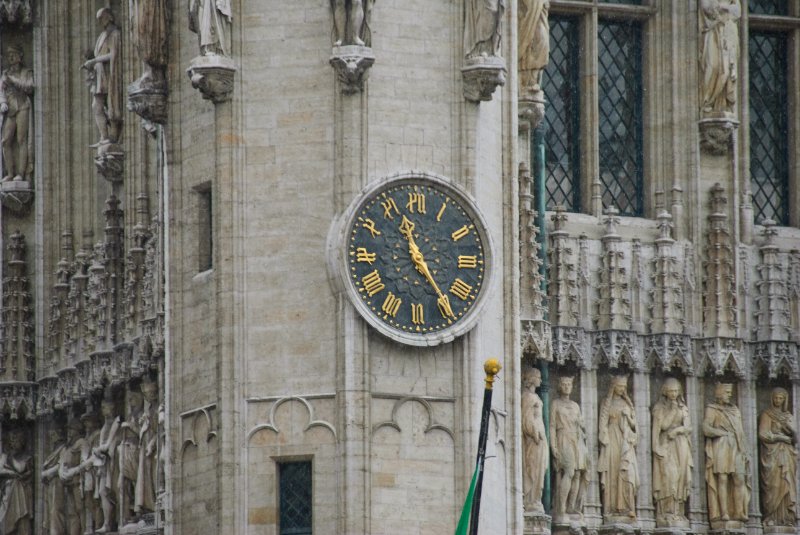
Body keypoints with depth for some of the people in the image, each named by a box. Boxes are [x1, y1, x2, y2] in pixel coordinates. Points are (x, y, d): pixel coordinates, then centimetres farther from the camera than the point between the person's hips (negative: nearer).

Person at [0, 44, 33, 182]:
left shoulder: (27, 72, 8)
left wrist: (13, 81, -11)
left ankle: (21, 173, -13)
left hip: (23, 107, -4)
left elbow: (29, 88, -5)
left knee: (22, 140, -11)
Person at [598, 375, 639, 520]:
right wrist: (605, 441, -10)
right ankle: (612, 507, -9)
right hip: (612, 439, -3)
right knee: (612, 472, -8)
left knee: (627, 471, -10)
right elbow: (603, 422, 0)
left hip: (625, 441, 3)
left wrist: (628, 418, 0)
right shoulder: (607, 402, 7)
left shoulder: (627, 403, 18)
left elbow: (633, 424, 21)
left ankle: (627, 507, -16)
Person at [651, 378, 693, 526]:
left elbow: (688, 427, 9)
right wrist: (672, 410, -12)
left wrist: (677, 430, -6)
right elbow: (661, 426, -7)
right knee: (668, 477, -16)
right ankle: (666, 513, -19)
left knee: (680, 477, -4)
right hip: (666, 446, -4)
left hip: (681, 446, 4)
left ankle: (678, 513, -4)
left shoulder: (683, 407, 15)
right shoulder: (659, 407, 3)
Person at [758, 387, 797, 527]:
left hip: (787, 455, 5)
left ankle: (786, 518, -4)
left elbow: (794, 436, 8)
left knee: (788, 486, -3)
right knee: (773, 486, -10)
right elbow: (764, 434, -8)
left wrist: (789, 428, -14)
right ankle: (771, 519, -12)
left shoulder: (788, 416, 18)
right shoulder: (767, 415, 3)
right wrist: (785, 438, -6)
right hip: (772, 454, -5)